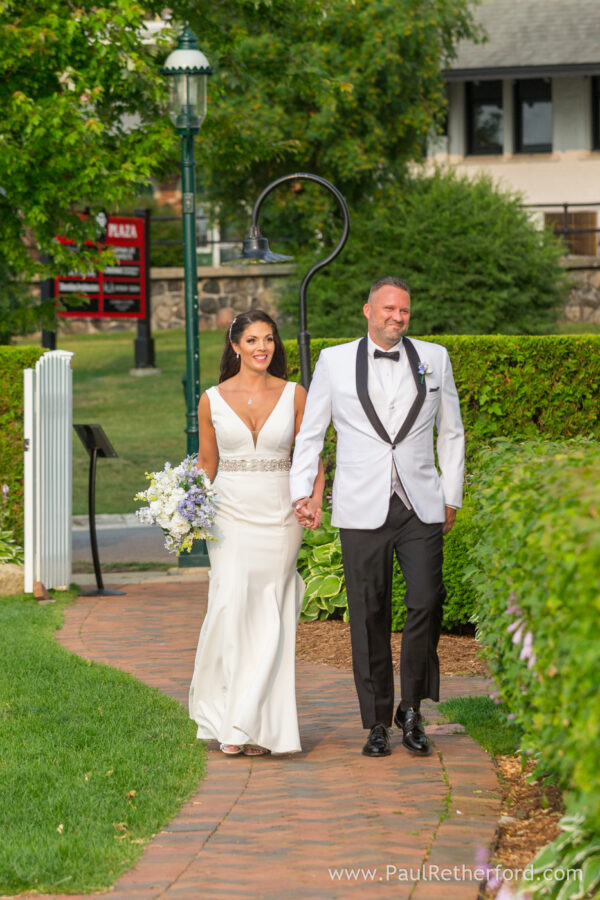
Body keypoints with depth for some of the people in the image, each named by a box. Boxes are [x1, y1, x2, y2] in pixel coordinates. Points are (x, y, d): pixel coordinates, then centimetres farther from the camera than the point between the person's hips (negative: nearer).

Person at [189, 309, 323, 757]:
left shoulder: (294, 396, 3)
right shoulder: (213, 400, 3)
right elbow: (206, 463, 11)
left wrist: (315, 502, -9)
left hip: (279, 517, 0)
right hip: (230, 515, 0)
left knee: (270, 619, 0)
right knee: (231, 607, -13)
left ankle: (258, 724, 6)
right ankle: (228, 720, -3)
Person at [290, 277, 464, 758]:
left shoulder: (434, 358, 9)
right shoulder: (334, 362, 6)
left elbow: (451, 433, 15)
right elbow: (309, 432, 12)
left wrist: (451, 497, 12)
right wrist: (303, 491, 3)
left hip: (422, 508, 1)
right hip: (362, 512, -1)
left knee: (426, 605, -11)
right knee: (370, 618, 1)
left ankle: (412, 709, 6)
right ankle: (378, 723, 10)